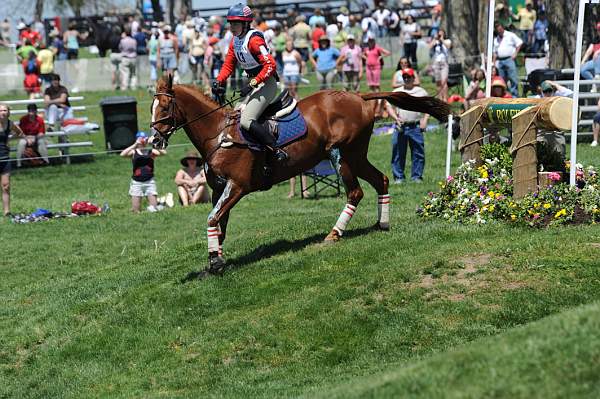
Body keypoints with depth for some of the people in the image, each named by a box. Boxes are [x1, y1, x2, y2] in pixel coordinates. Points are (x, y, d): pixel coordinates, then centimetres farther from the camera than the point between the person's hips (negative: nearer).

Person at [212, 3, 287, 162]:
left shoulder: (254, 39, -18)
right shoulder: (235, 40, 10)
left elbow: (270, 65, -25)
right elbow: (228, 64, 16)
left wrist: (252, 84, -26)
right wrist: (218, 81, -2)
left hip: (266, 84, -10)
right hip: (254, 84, 10)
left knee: (246, 120, -20)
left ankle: (277, 151, -19)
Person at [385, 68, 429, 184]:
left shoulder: (421, 91, 11)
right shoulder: (396, 92, 12)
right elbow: (389, 106, 7)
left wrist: (425, 120, -4)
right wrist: (396, 118, -9)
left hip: (416, 127, 0)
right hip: (401, 127, 0)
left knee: (418, 153, 0)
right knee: (398, 153, 1)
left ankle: (417, 176, 8)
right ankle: (398, 177, 7)